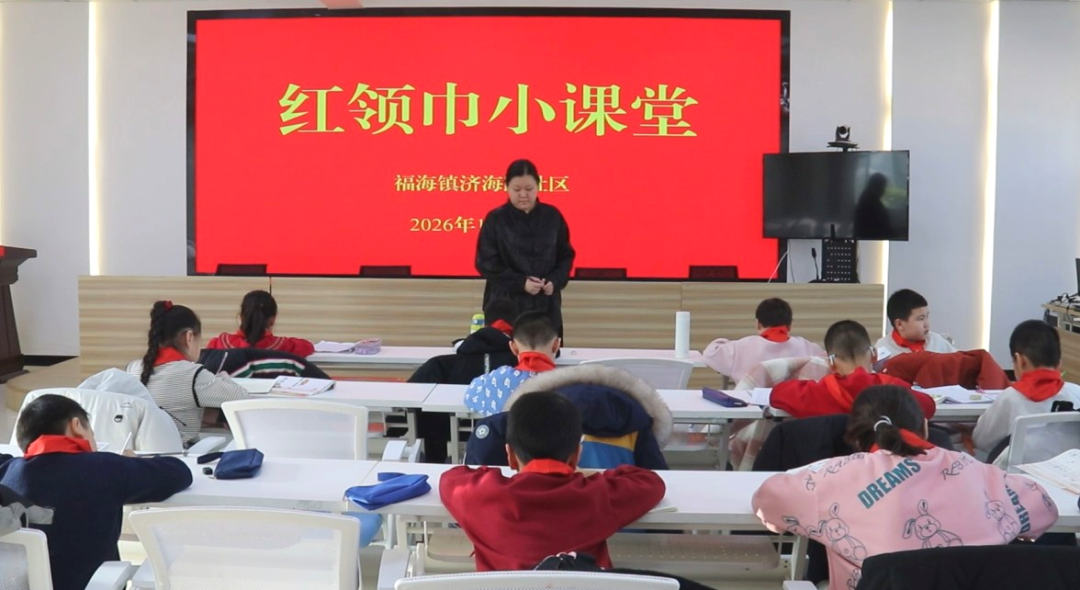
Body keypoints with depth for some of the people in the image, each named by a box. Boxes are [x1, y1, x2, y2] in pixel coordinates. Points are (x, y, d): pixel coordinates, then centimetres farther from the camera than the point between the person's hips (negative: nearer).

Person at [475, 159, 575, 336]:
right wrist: (520, 282, -15)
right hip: (505, 305, -2)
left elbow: (566, 255, 11)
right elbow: (486, 263, -4)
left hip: (546, 305, 2)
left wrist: (555, 281, -9)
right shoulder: (496, 219, -3)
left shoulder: (552, 216, 4)